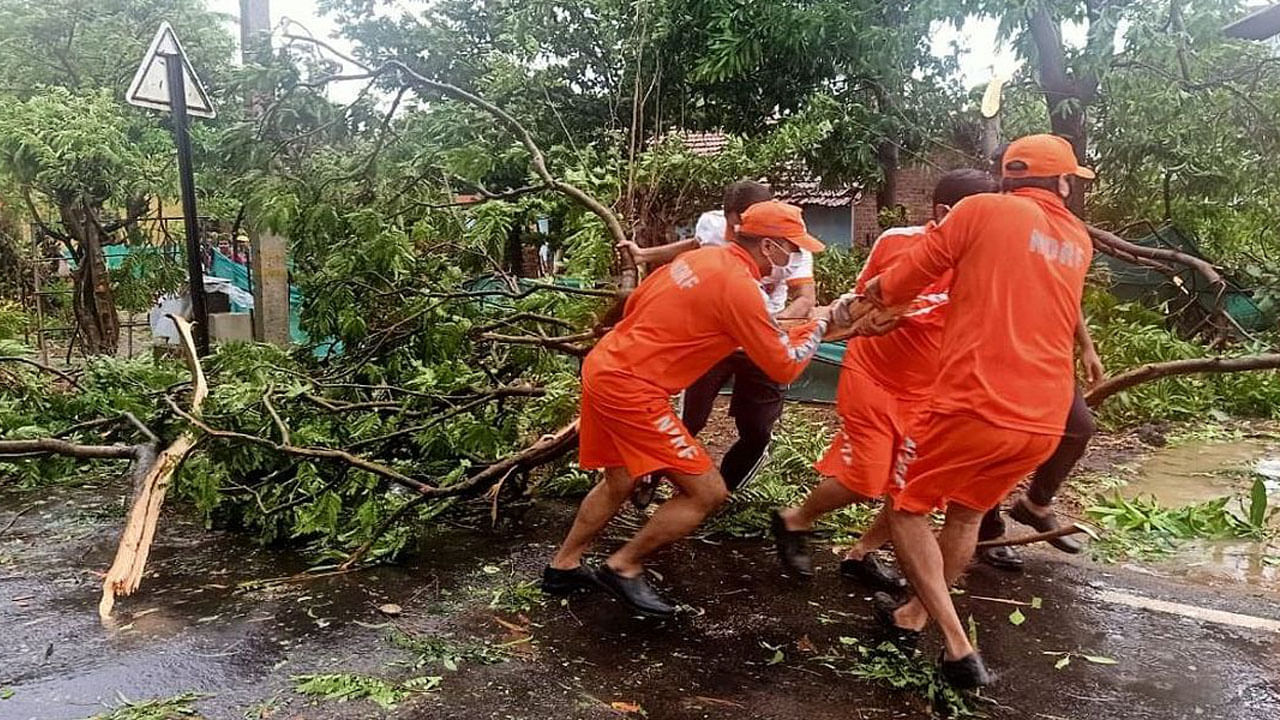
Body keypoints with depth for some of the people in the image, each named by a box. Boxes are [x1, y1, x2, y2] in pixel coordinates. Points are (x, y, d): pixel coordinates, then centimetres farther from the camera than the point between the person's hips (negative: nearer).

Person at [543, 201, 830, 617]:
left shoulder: (702, 256, 11)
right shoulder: (739, 285, -15)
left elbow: (636, 303, 19)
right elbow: (784, 368, -10)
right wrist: (817, 325, 6)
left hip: (602, 366, 10)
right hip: (632, 389, -10)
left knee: (620, 482, 27)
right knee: (708, 491, -2)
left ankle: (563, 568, 36)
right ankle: (624, 569, 9)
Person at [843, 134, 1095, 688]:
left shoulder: (982, 211, -1)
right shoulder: (1079, 242, 15)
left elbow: (907, 277, 3)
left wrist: (862, 301, 20)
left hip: (976, 405, -6)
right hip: (1043, 420, 6)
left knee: (906, 507, 14)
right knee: (967, 514, 27)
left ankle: (958, 647, 5)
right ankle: (916, 614, 40)